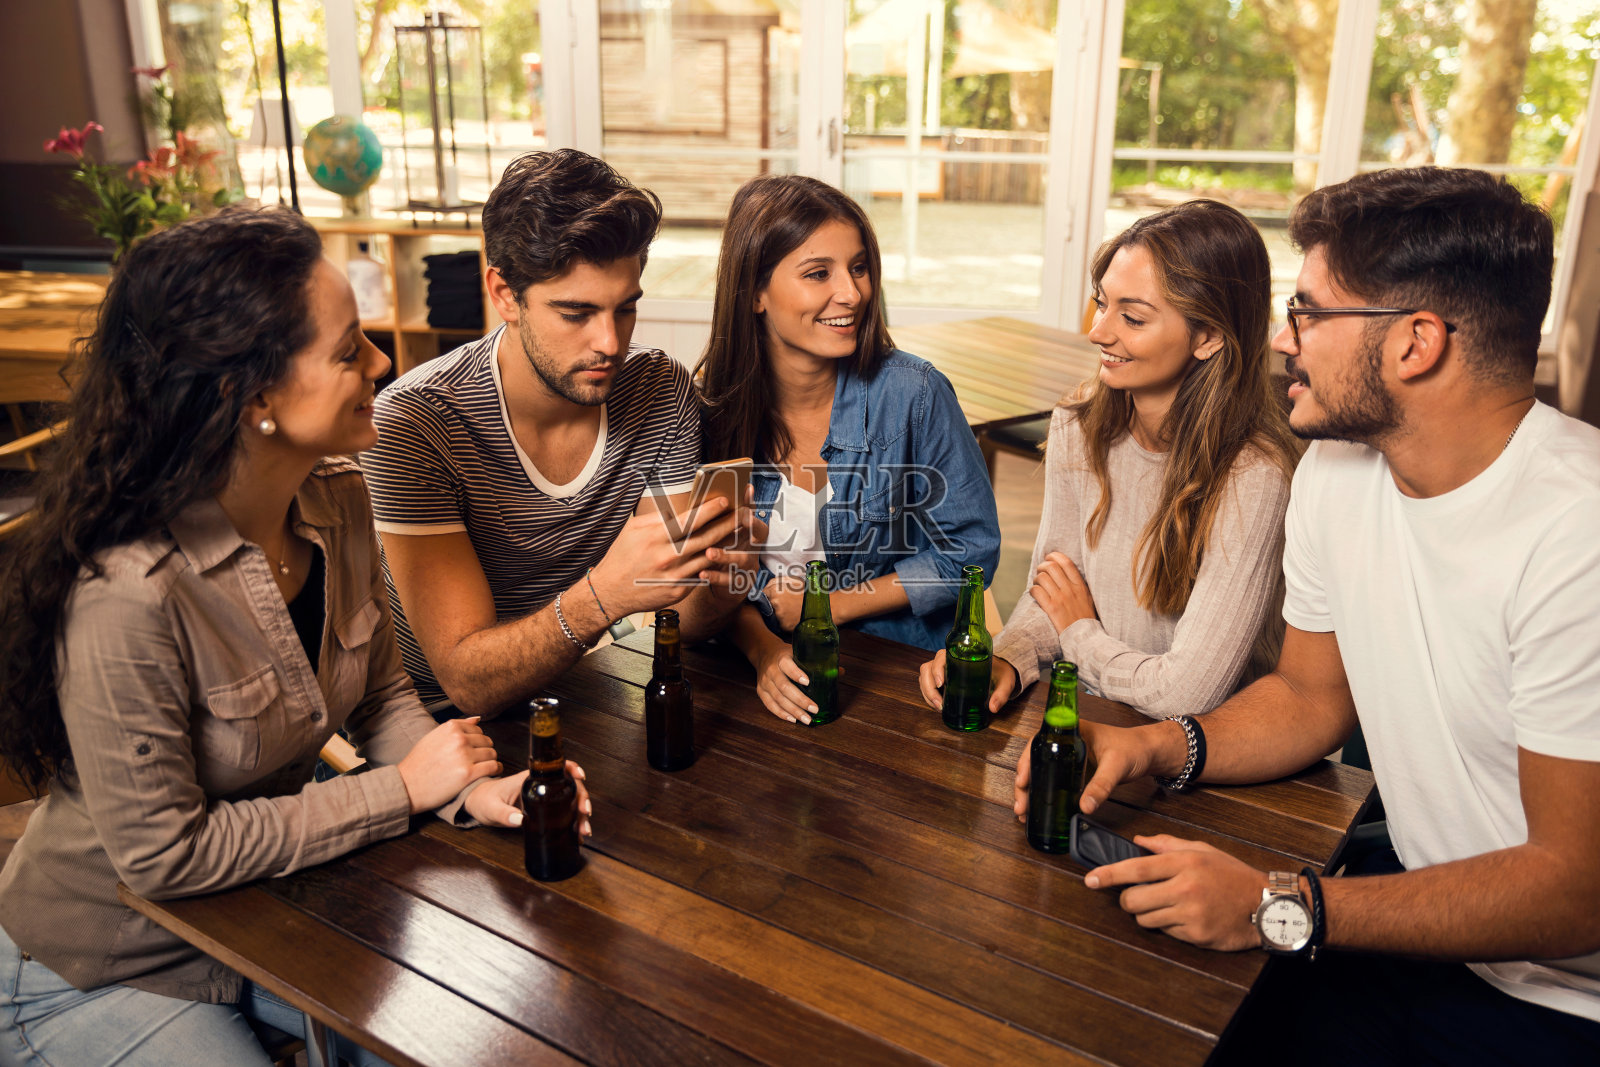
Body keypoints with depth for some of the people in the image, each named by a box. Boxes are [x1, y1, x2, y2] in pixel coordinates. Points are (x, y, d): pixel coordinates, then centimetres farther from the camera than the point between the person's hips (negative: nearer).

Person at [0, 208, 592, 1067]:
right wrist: (404, 790, -21)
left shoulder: (336, 500, -11)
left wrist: (474, 789, -19)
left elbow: (382, 695, 0)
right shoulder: (127, 594, -35)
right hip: (105, 976, -6)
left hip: (274, 911, 6)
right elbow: (164, 853, -26)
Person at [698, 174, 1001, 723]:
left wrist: (832, 605, -7)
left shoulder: (914, 396, -10)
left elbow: (971, 550, -3)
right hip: (758, 666, 1)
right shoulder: (713, 403, -4)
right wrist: (761, 647, -16)